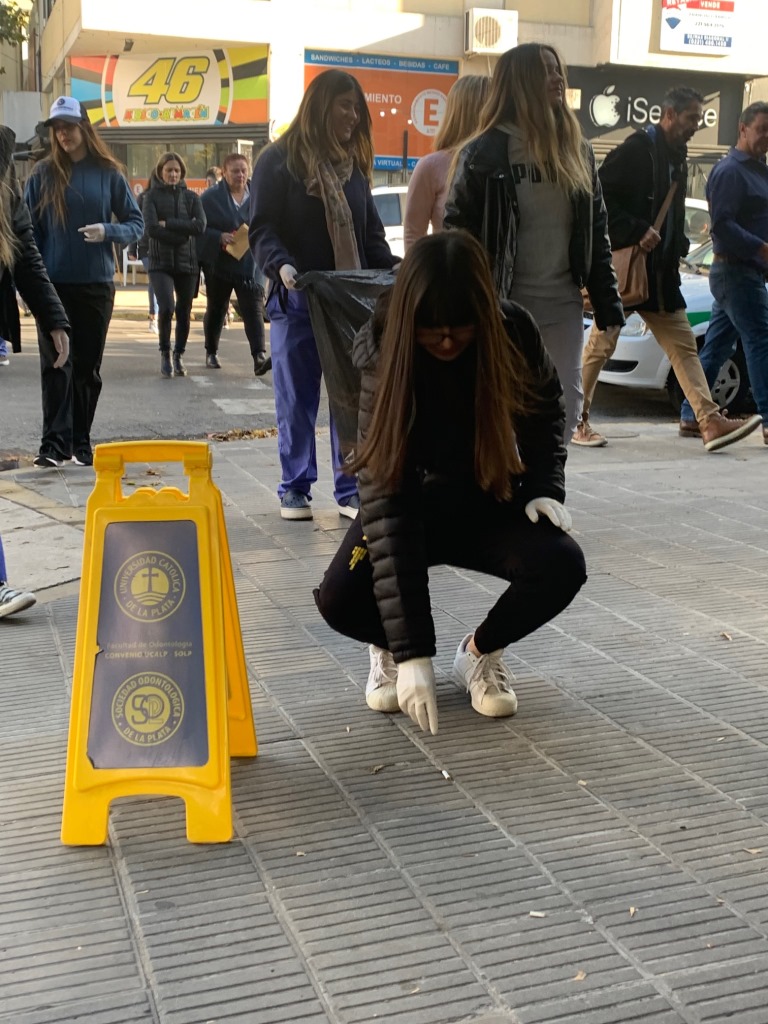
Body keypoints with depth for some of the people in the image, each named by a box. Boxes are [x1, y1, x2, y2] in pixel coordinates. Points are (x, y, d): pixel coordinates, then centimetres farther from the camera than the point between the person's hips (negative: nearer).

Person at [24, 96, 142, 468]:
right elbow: (27, 229, 3)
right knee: (56, 365, -4)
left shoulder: (108, 173, 2)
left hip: (96, 284, 1)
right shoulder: (43, 174, 3)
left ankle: (81, 442, 17)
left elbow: (135, 223, 5)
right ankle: (55, 443, -4)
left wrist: (107, 231, -15)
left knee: (88, 366, 7)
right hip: (53, 284, 0)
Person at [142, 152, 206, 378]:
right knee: (166, 307, -19)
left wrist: (168, 223, -10)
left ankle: (179, 356, 24)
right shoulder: (152, 196, 3)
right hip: (160, 263, -2)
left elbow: (200, 226, -7)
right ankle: (165, 354, 1)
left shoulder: (191, 197, 8)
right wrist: (182, 233, -12)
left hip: (187, 262, 3)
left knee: (184, 312, 6)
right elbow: (151, 228, -11)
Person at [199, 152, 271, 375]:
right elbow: (200, 229, -3)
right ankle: (211, 353, 30)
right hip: (219, 264, 0)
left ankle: (259, 357, -19)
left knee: (254, 310, -11)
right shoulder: (210, 197, -3)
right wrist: (220, 237, -19)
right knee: (216, 309, 13)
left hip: (250, 265, 1)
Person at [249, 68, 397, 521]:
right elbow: (262, 228, -6)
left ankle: (351, 489, 12)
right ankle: (296, 488, 15)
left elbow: (371, 232, 18)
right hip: (297, 300, -4)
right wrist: (281, 265, -25)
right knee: (297, 399, 3)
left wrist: (391, 267, 1)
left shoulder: (354, 163, 16)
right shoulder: (279, 160, -1)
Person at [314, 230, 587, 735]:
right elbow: (386, 496, -31)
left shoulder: (514, 331, -18)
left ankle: (481, 651, 3)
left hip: (491, 501, 2)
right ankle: (388, 649, 10)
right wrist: (412, 652, -36)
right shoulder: (382, 353, -25)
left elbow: (548, 410, 7)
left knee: (562, 566, -28)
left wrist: (545, 487, -13)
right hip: (413, 504, -2)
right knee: (339, 599, -28)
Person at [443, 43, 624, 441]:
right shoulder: (484, 152, -6)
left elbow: (596, 232, 13)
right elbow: (458, 229, -8)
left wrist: (607, 303, 8)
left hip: (563, 307, 5)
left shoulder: (577, 151, 10)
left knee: (564, 415, 6)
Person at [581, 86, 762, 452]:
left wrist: (677, 248, 6)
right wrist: (636, 232, -22)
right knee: (602, 344, 0)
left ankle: (710, 422, -1)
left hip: (660, 271, 8)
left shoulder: (677, 158, 16)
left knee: (683, 345, 2)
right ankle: (576, 418, 12)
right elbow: (601, 198, -19)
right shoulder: (636, 149, -10)